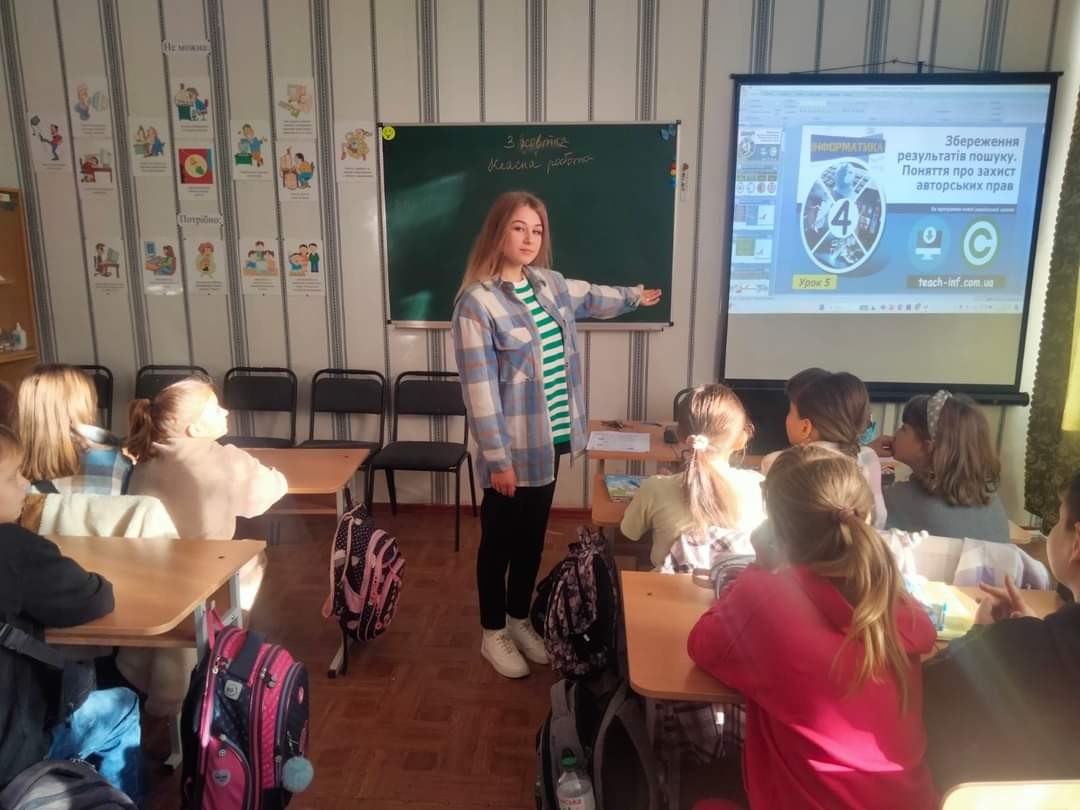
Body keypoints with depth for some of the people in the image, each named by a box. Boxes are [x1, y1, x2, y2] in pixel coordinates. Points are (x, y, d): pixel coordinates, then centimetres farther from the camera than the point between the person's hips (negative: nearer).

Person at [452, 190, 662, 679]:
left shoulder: (547, 283, 5)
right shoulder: (477, 302, -17)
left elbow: (589, 298, 29)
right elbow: (479, 388, -19)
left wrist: (633, 297, 45)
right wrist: (497, 458, -19)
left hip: (550, 440, 7)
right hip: (513, 448, -7)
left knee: (532, 537, 19)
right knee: (500, 540, 10)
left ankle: (520, 619, 38)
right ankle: (493, 633, 29)